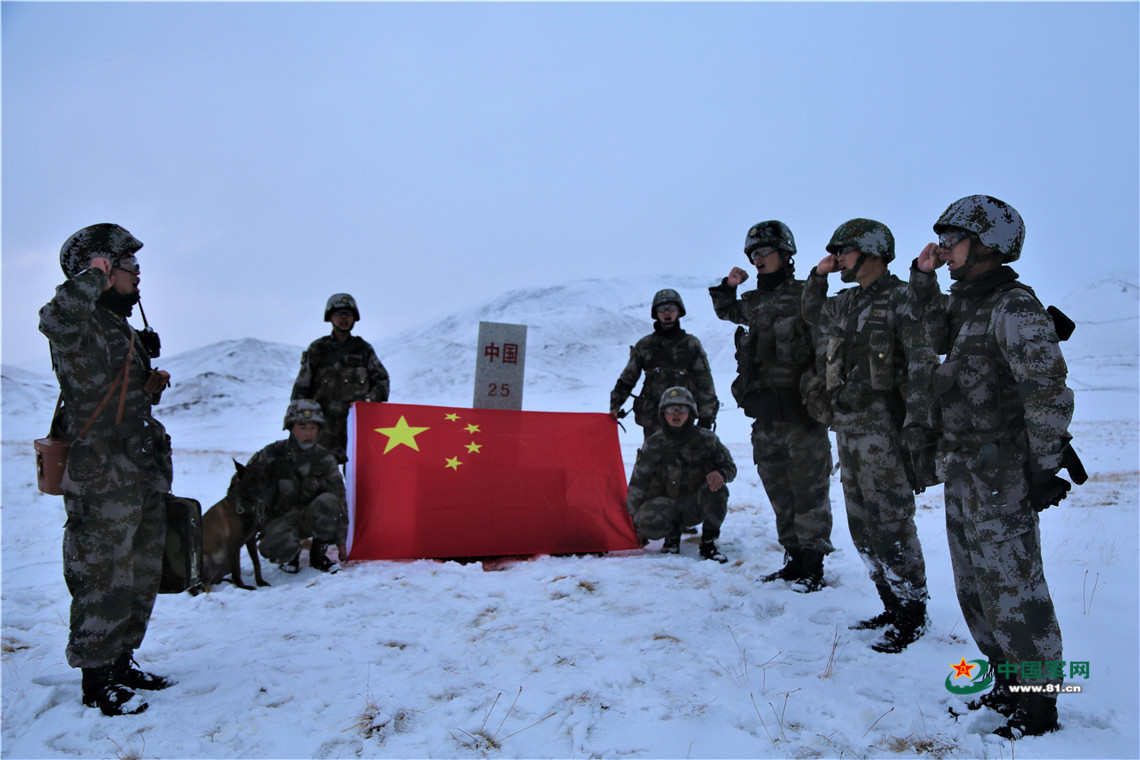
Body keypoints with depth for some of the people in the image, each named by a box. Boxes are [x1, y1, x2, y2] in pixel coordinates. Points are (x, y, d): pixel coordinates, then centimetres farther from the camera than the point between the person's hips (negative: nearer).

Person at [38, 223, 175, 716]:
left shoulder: (119, 328, 16)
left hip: (142, 478, 9)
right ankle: (96, 682, 15)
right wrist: (94, 276, -25)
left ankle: (121, 664, 32)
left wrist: (151, 387, 6)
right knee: (104, 579, 0)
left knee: (142, 574, 17)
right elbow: (56, 318, -40)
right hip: (104, 482, -9)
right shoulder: (78, 328, -13)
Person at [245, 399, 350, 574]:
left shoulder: (325, 458, -4)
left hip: (309, 519, 2)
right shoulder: (274, 454, -8)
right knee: (282, 544, -37)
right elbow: (247, 481, 1)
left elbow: (339, 499, -1)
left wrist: (340, 540, -3)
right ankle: (290, 555, 5)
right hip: (279, 519, -2)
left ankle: (318, 554, -9)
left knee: (328, 501, -32)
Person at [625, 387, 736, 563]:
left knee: (717, 489, -29)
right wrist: (636, 525, -2)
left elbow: (729, 467, 3)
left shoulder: (706, 439, -7)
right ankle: (673, 534, 7)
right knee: (649, 523, -32)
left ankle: (708, 544, -8)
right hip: (665, 502, -1)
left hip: (696, 506, 1)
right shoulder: (653, 445, -7)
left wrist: (720, 473, -24)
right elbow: (637, 485, -2)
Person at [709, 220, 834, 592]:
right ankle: (794, 560, 26)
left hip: (801, 417, -6)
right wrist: (728, 286, 15)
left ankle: (814, 566, 13)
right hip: (765, 420, 7)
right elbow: (726, 312, 35)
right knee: (780, 496, 13)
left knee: (809, 493, 2)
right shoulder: (754, 303, 14)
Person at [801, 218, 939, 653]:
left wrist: (918, 423, -22)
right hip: (846, 425, 8)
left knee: (890, 523, -5)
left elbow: (922, 363, -14)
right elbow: (814, 315, 34)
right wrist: (818, 275, 17)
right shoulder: (848, 303, 15)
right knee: (862, 525, 12)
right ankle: (893, 608, 24)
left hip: (882, 426, -8)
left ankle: (912, 617, 8)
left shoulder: (900, 298, -8)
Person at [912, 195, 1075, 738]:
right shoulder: (967, 305, 11)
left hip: (1001, 480, -10)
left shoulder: (1015, 308, -16)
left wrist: (1046, 469, -19)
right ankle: (1008, 686, 32)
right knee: (975, 591, 17)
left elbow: (1049, 392, -21)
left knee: (1011, 591, -1)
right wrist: (923, 278, 13)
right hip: (962, 475, 10)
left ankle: (1039, 705, 15)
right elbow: (935, 336, 27)